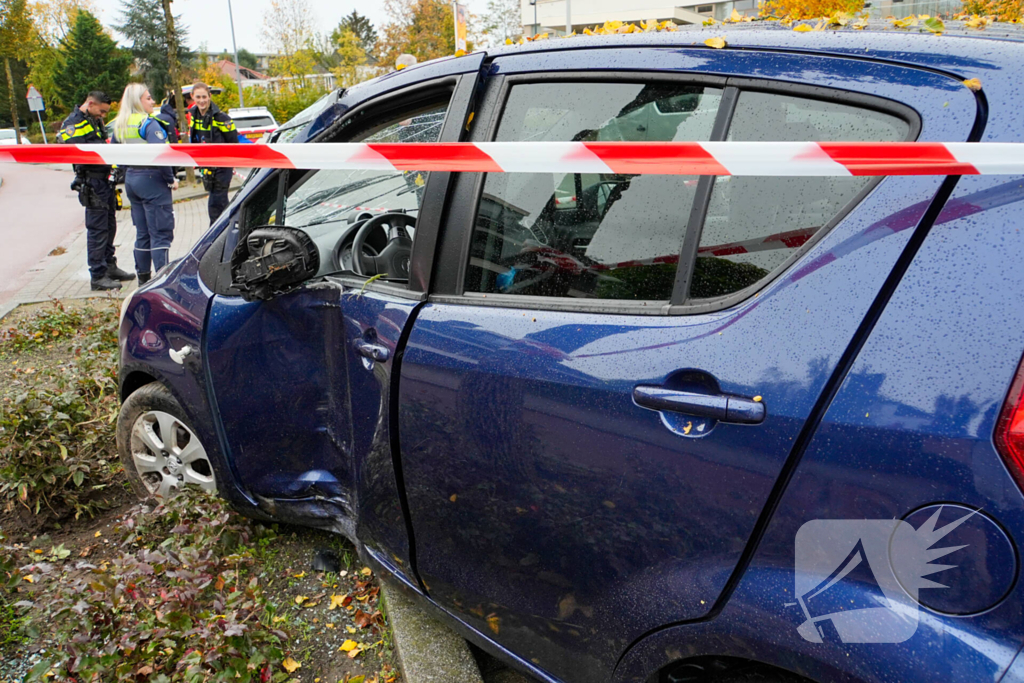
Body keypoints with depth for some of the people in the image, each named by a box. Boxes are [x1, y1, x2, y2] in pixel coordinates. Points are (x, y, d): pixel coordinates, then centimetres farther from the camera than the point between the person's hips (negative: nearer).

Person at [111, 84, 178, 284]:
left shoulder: (120, 125, 11)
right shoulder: (148, 123, -13)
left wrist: (128, 173, 20)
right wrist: (171, 179, -15)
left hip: (131, 179, 8)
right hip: (152, 179, -8)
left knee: (142, 232, 15)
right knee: (161, 232, -4)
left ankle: (143, 276, 22)